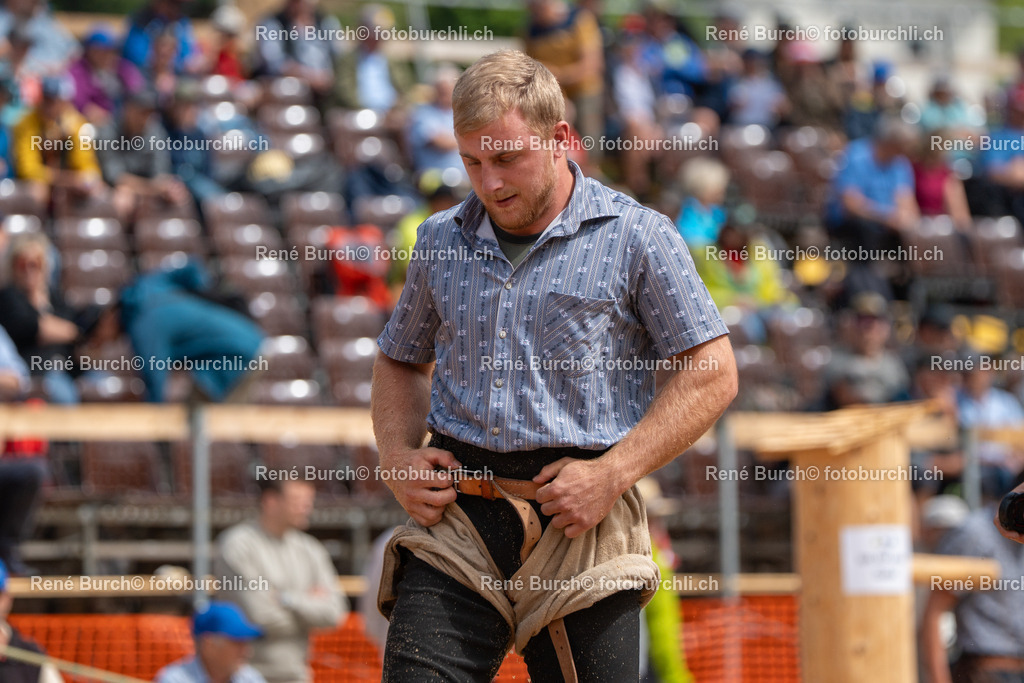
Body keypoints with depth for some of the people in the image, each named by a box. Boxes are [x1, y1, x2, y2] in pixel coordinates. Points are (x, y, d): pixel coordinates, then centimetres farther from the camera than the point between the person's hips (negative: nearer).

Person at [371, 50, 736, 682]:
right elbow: (401, 362, 28)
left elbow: (712, 374, -2)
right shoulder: (441, 240, 14)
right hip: (456, 522, 3)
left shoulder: (638, 238, 1)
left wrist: (611, 475, -11)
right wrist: (397, 458, 8)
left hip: (582, 534, -3)